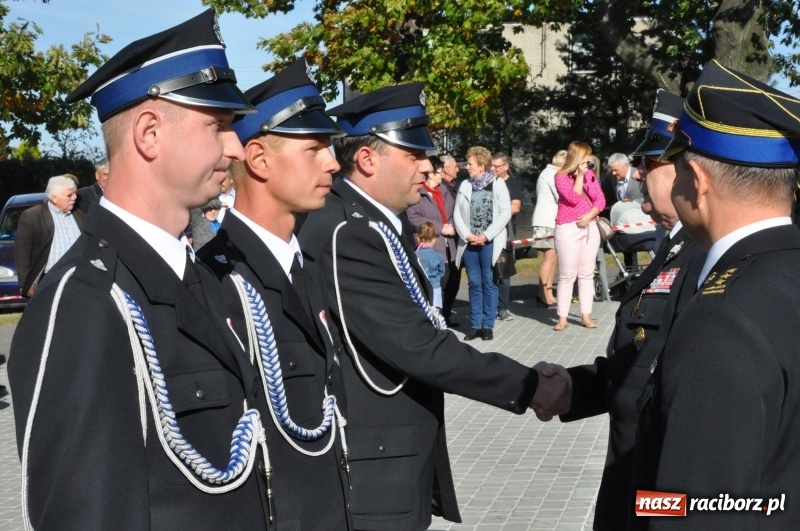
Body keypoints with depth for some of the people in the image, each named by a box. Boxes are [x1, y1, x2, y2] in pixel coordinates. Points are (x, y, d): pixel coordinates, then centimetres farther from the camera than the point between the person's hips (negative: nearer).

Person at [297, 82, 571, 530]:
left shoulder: (368, 223, 10)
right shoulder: (347, 234, -21)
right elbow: (416, 346, -25)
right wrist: (532, 387, -19)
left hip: (392, 462, 10)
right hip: (370, 472, -10)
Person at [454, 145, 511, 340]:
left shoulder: (498, 184, -1)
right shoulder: (465, 185, 10)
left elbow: (505, 213, -6)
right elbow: (457, 214, 7)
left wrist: (486, 235, -12)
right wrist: (467, 235, -8)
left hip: (490, 242, -3)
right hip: (469, 242, 3)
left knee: (488, 283, 2)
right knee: (474, 284, 6)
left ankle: (488, 325, 6)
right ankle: (475, 325, 10)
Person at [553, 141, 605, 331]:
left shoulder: (590, 174, 10)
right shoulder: (561, 176, -5)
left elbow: (600, 199, 5)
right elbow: (573, 198, -17)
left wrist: (590, 215, -11)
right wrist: (579, 175, -14)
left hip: (590, 227, 5)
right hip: (568, 229, -5)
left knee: (587, 273, 6)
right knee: (567, 275, -5)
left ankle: (586, 315, 10)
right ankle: (562, 317, 0)